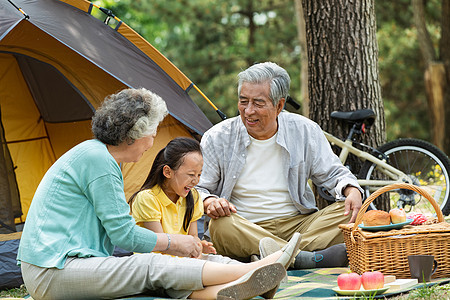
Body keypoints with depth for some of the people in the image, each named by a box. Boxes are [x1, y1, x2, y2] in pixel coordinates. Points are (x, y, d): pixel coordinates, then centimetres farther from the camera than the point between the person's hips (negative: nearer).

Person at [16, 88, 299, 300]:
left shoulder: (97, 154, 18)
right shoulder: (97, 158, -15)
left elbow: (114, 234, 21)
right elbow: (124, 235, -14)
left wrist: (168, 243, 13)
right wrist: (172, 242, 1)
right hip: (50, 276, -9)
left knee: (150, 269, -11)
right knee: (154, 268, -19)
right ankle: (252, 270, -22)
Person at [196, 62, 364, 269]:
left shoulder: (305, 131, 4)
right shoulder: (217, 138, 0)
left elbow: (333, 174, 10)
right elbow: (196, 188, 3)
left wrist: (352, 191, -13)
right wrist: (209, 202, -21)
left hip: (298, 224, 2)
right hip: (245, 230, -2)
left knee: (347, 211, -22)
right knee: (221, 224, -35)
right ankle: (305, 259, -44)